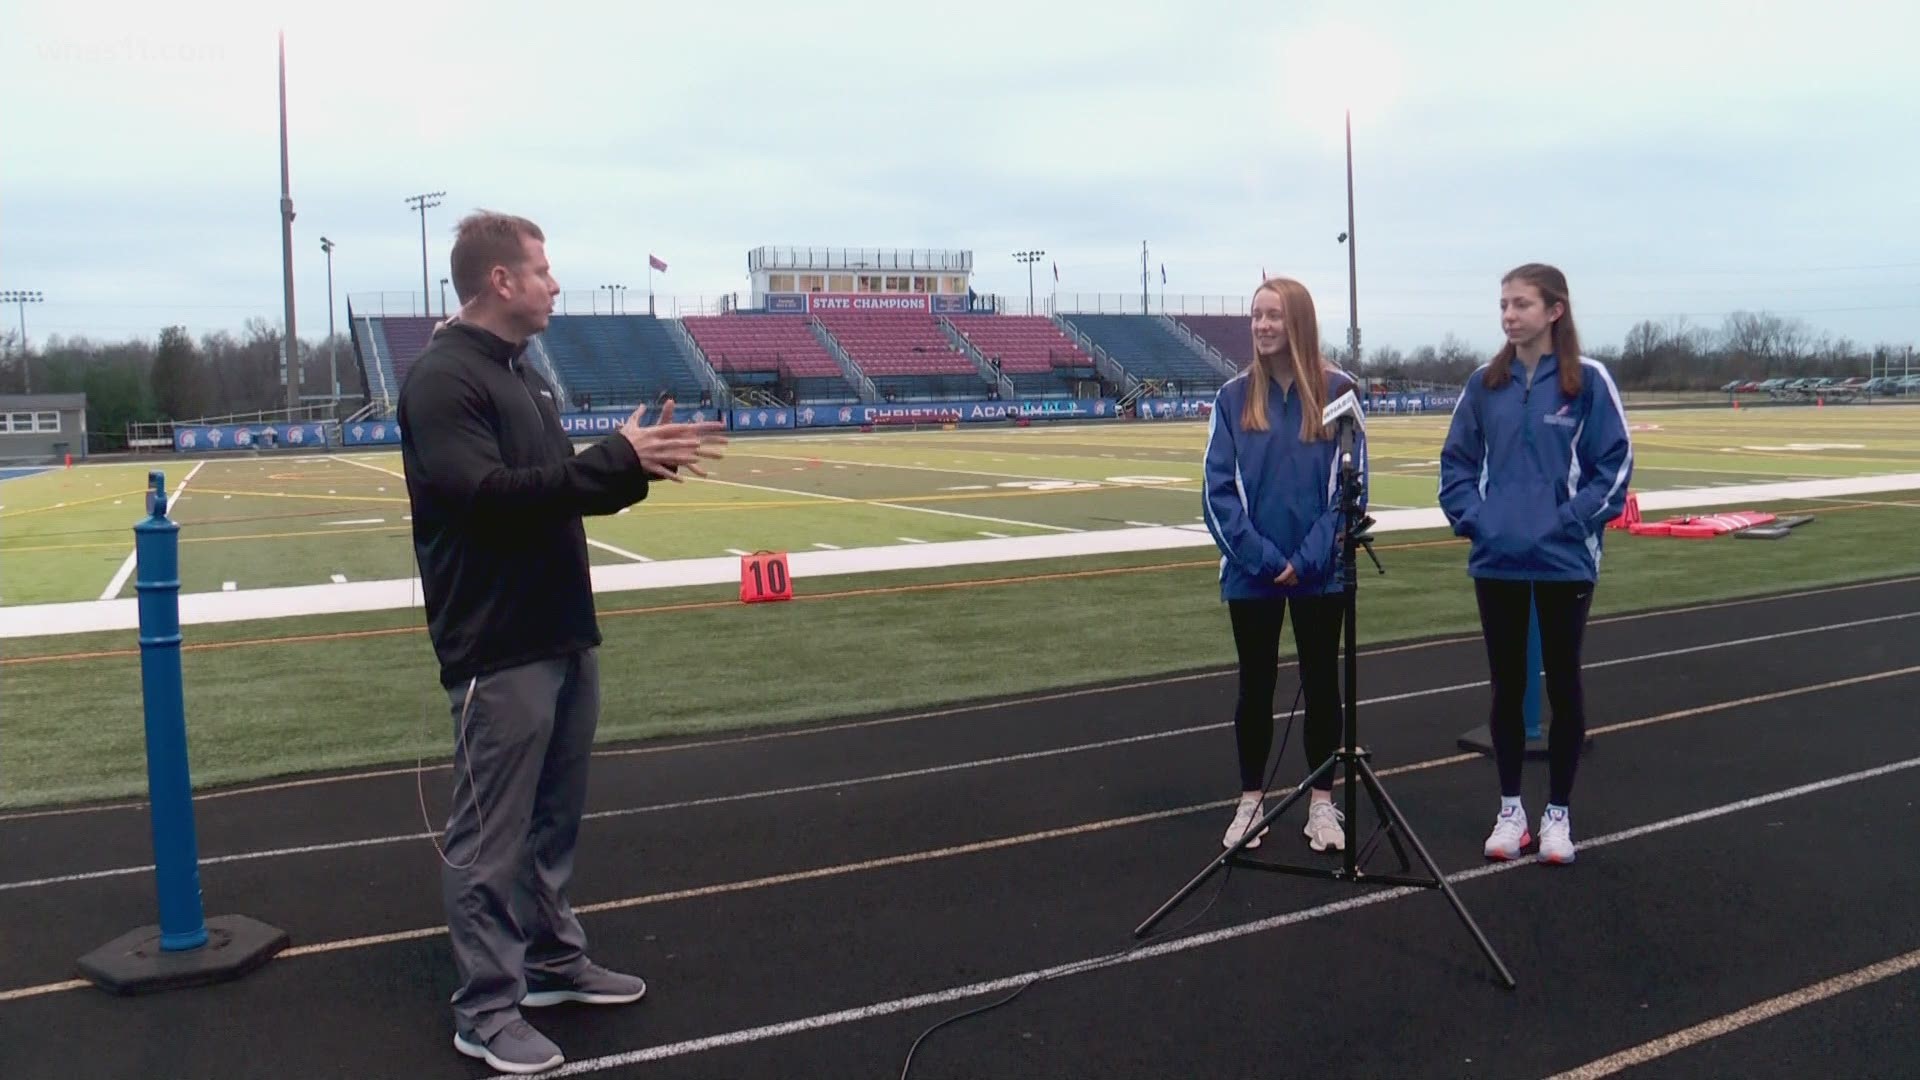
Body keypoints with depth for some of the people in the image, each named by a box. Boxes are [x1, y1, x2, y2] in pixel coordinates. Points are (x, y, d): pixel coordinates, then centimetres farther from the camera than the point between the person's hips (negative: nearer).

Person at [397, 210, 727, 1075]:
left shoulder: (521, 373, 16)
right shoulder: (443, 379, -13)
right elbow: (487, 491, -25)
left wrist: (637, 463, 0)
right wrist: (615, 457, -22)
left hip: (565, 637, 9)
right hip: (499, 651, -9)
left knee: (553, 820, 17)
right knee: (492, 837, 0)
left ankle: (553, 959, 31)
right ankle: (487, 1010, 11)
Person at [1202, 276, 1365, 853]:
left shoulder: (1337, 391, -4)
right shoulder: (1234, 396, -1)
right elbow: (1219, 489, -4)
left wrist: (1307, 558, -13)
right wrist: (1260, 557, -13)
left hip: (1320, 572, -1)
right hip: (1251, 572, 1)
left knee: (1321, 683, 9)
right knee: (1255, 685, 10)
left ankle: (1322, 801, 22)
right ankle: (1250, 801, 23)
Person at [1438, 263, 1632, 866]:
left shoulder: (1588, 381, -6)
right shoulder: (1484, 385, 4)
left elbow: (1615, 463, -6)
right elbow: (1457, 461, 9)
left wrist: (1572, 520, -14)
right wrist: (1471, 517, -4)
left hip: (1564, 562, -3)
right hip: (1496, 562, 3)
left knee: (1562, 685, 9)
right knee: (1506, 686, 11)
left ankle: (1558, 813, 21)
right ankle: (1510, 809, 24)